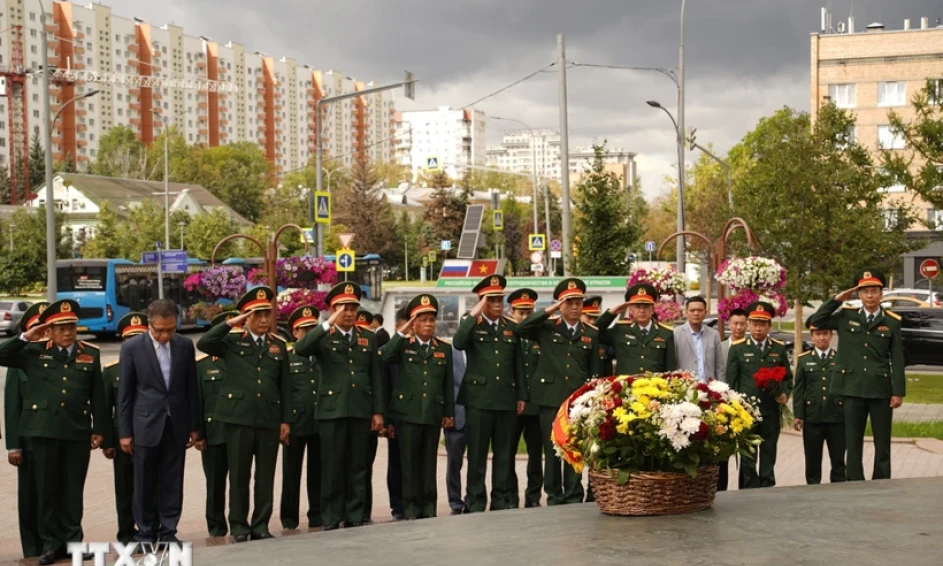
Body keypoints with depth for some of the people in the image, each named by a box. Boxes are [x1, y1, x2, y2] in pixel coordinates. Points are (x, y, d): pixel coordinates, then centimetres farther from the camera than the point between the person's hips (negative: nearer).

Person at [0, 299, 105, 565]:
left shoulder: (91, 354, 7)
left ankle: (73, 540, 16)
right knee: (47, 489, 5)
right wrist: (25, 337, -6)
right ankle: (51, 543, 13)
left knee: (73, 489, 7)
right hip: (44, 431, 0)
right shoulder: (34, 352, 5)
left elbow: (98, 395, 7)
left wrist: (99, 430, 4)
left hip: (78, 431, 1)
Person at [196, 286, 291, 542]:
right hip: (238, 418, -2)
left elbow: (285, 386, 11)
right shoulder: (232, 342, 3)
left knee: (266, 477, 6)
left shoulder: (278, 345, 11)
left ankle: (261, 525, 16)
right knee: (239, 476, 4)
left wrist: (286, 420, 6)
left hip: (270, 420, 2)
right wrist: (230, 323, -13)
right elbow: (202, 343, -14)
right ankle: (239, 526, 13)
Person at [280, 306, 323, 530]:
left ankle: (317, 514, 16)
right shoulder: (286, 358, 3)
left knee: (318, 471, 7)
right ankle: (289, 516, 13)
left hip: (321, 422, 2)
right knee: (292, 472, 5)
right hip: (295, 423, -2)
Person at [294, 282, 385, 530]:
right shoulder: (323, 337, 2)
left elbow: (376, 377, 11)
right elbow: (300, 348, -19)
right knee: (332, 468, 1)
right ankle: (331, 520, 7)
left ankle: (355, 518, 13)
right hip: (332, 410, -3)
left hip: (361, 411, 3)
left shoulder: (368, 338, 13)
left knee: (358, 467, 7)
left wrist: (378, 411, 5)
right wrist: (329, 323, -22)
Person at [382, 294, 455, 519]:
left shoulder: (444, 348, 11)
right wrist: (401, 333, -18)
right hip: (408, 413, -2)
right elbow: (384, 358, -18)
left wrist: (449, 413, 7)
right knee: (410, 462, 1)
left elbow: (448, 383, 10)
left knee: (429, 462, 7)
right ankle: (411, 508, 7)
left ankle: (428, 508, 13)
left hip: (433, 414, 2)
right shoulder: (403, 345, 3)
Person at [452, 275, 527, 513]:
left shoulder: (511, 327, 13)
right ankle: (476, 503, 7)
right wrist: (475, 314, -19)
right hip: (478, 399, -3)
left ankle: (501, 500, 14)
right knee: (477, 454, 1)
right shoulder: (471, 325, 3)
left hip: (506, 400, 3)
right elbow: (458, 343, -19)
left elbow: (518, 364, 14)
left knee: (504, 453, 7)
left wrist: (522, 395, 10)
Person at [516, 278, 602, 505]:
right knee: (552, 452, 4)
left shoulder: (591, 334, 10)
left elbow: (594, 372, 11)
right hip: (551, 399, -1)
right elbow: (521, 329, -13)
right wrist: (549, 311, -12)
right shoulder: (547, 328, 4)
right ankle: (554, 498, 13)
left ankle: (573, 499, 11)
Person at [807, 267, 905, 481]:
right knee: (853, 444, 6)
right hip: (852, 390, 1)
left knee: (882, 444, 7)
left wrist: (899, 391, -5)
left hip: (881, 390, -1)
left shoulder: (892, 322, 1)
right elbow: (815, 322, 4)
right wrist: (836, 300, -1)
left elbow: (897, 359, 1)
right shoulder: (846, 316, 5)